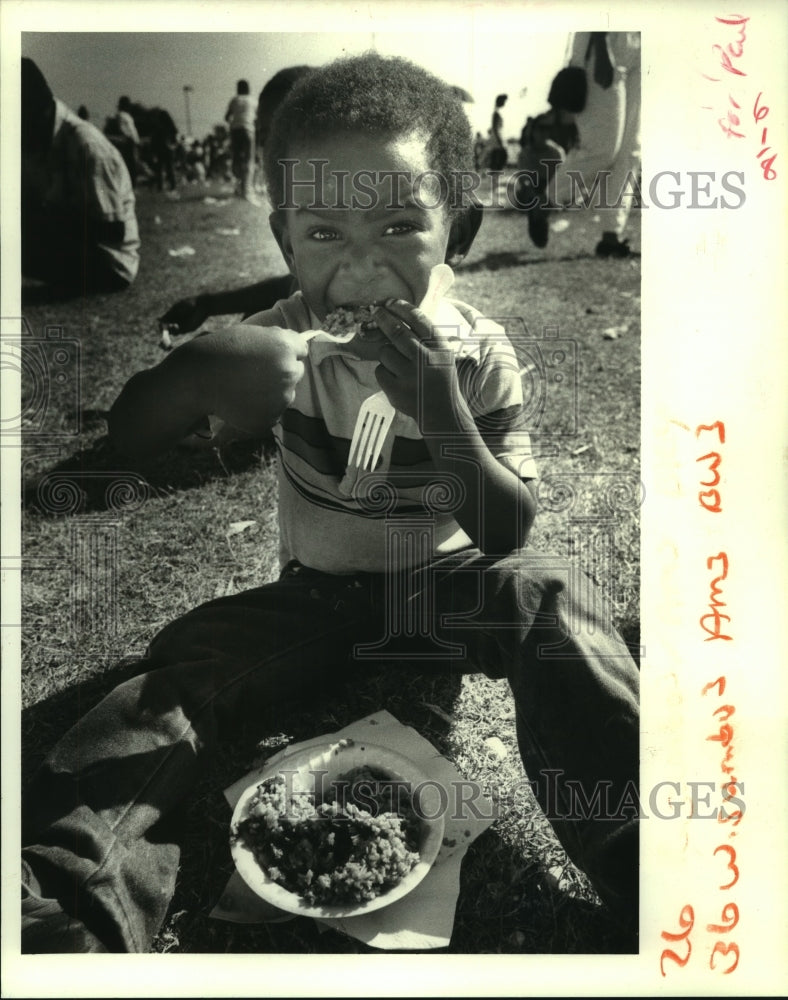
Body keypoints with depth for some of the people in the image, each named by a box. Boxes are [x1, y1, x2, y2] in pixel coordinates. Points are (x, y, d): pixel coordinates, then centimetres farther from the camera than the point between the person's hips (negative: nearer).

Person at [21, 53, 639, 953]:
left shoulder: (478, 353, -13)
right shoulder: (284, 341, -11)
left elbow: (506, 533, -15)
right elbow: (128, 436, -16)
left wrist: (444, 415, -33)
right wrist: (198, 371, -40)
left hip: (447, 588, -1)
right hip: (316, 599, 1)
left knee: (549, 594, -30)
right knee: (184, 665, -23)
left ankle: (642, 866, -26)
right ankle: (54, 919, -26)